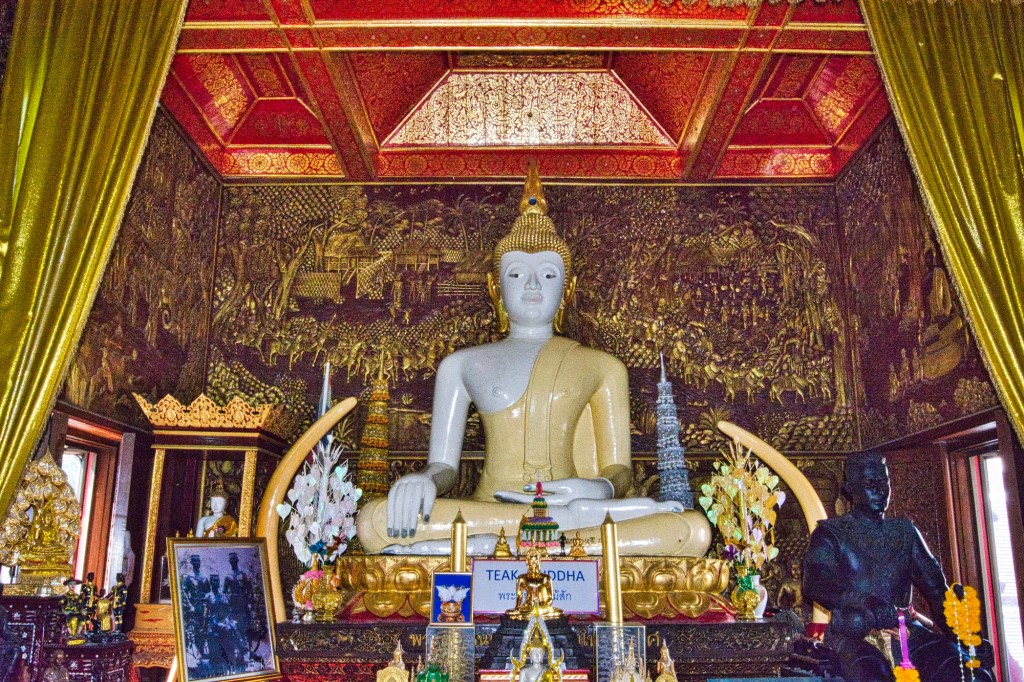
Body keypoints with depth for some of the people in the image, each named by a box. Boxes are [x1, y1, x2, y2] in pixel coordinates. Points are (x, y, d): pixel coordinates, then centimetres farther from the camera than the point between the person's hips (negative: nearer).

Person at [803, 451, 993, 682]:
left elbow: (935, 587, 14)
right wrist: (863, 600, -31)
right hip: (852, 634, -4)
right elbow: (814, 584, -12)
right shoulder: (830, 532, 5)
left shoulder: (905, 531, 19)